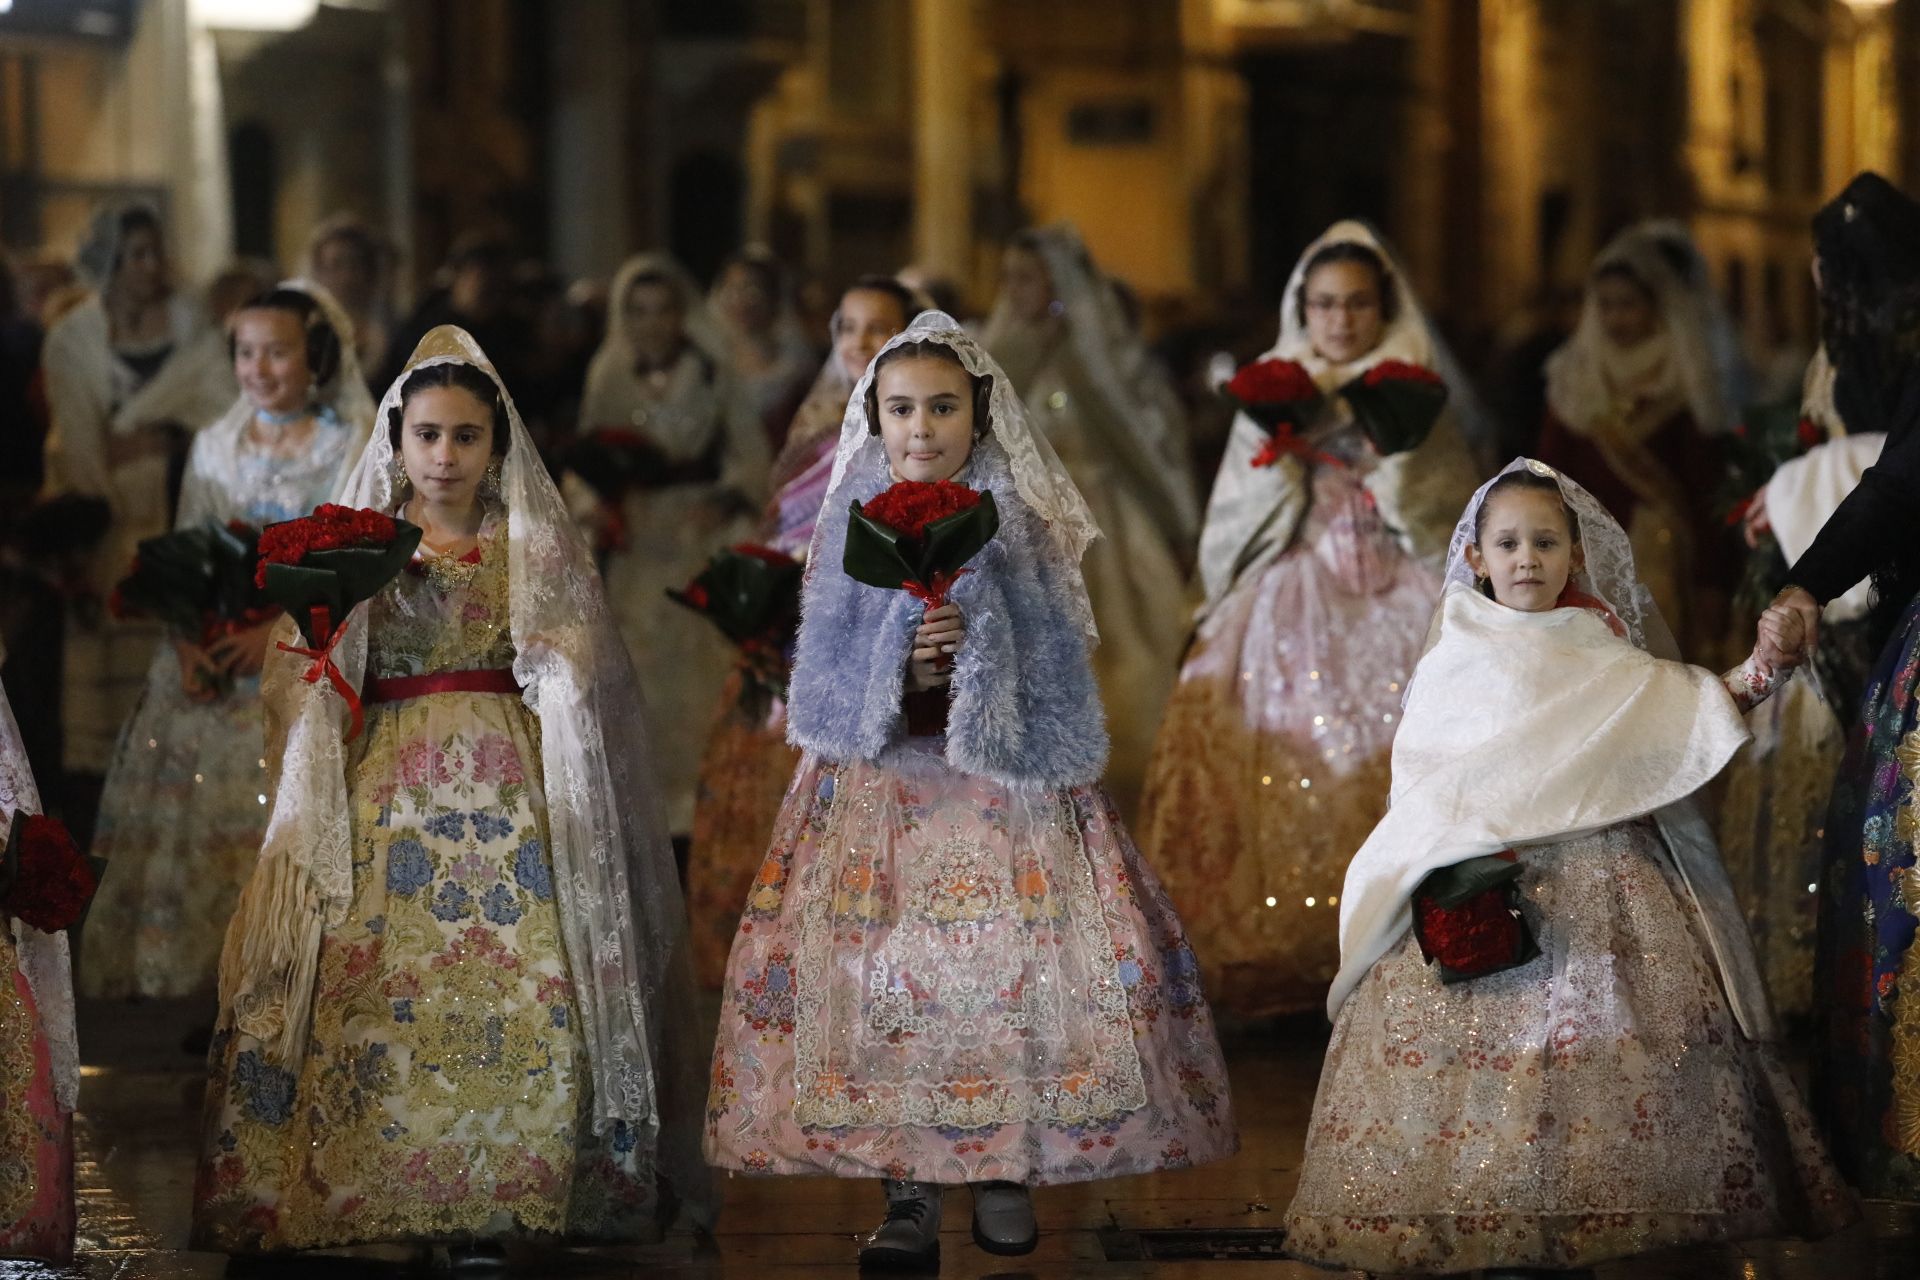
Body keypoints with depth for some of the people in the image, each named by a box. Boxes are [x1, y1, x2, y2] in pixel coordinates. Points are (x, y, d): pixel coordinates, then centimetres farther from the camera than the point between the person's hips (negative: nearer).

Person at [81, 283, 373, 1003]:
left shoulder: (352, 448, 1)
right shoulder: (215, 446, 14)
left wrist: (278, 631, -17)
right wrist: (188, 641, -6)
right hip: (210, 669, 4)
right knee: (201, 817, -2)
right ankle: (223, 992, 4)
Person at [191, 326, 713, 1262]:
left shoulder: (535, 553, 14)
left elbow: (571, 689, 12)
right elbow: (301, 689, 9)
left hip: (509, 797, 0)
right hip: (383, 795, 0)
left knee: (518, 1006, -16)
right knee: (373, 1004, -17)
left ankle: (486, 1223, -13)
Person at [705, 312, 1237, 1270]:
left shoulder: (1018, 530, 2)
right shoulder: (853, 529, 5)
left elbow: (1055, 673, -1)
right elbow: (824, 682, 2)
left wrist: (971, 649, -16)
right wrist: (904, 669, -15)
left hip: (1004, 785, -1)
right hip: (879, 783, 1)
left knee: (1014, 965, -11)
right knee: (882, 967, -8)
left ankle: (1005, 1173, 3)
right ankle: (909, 1196, -3)